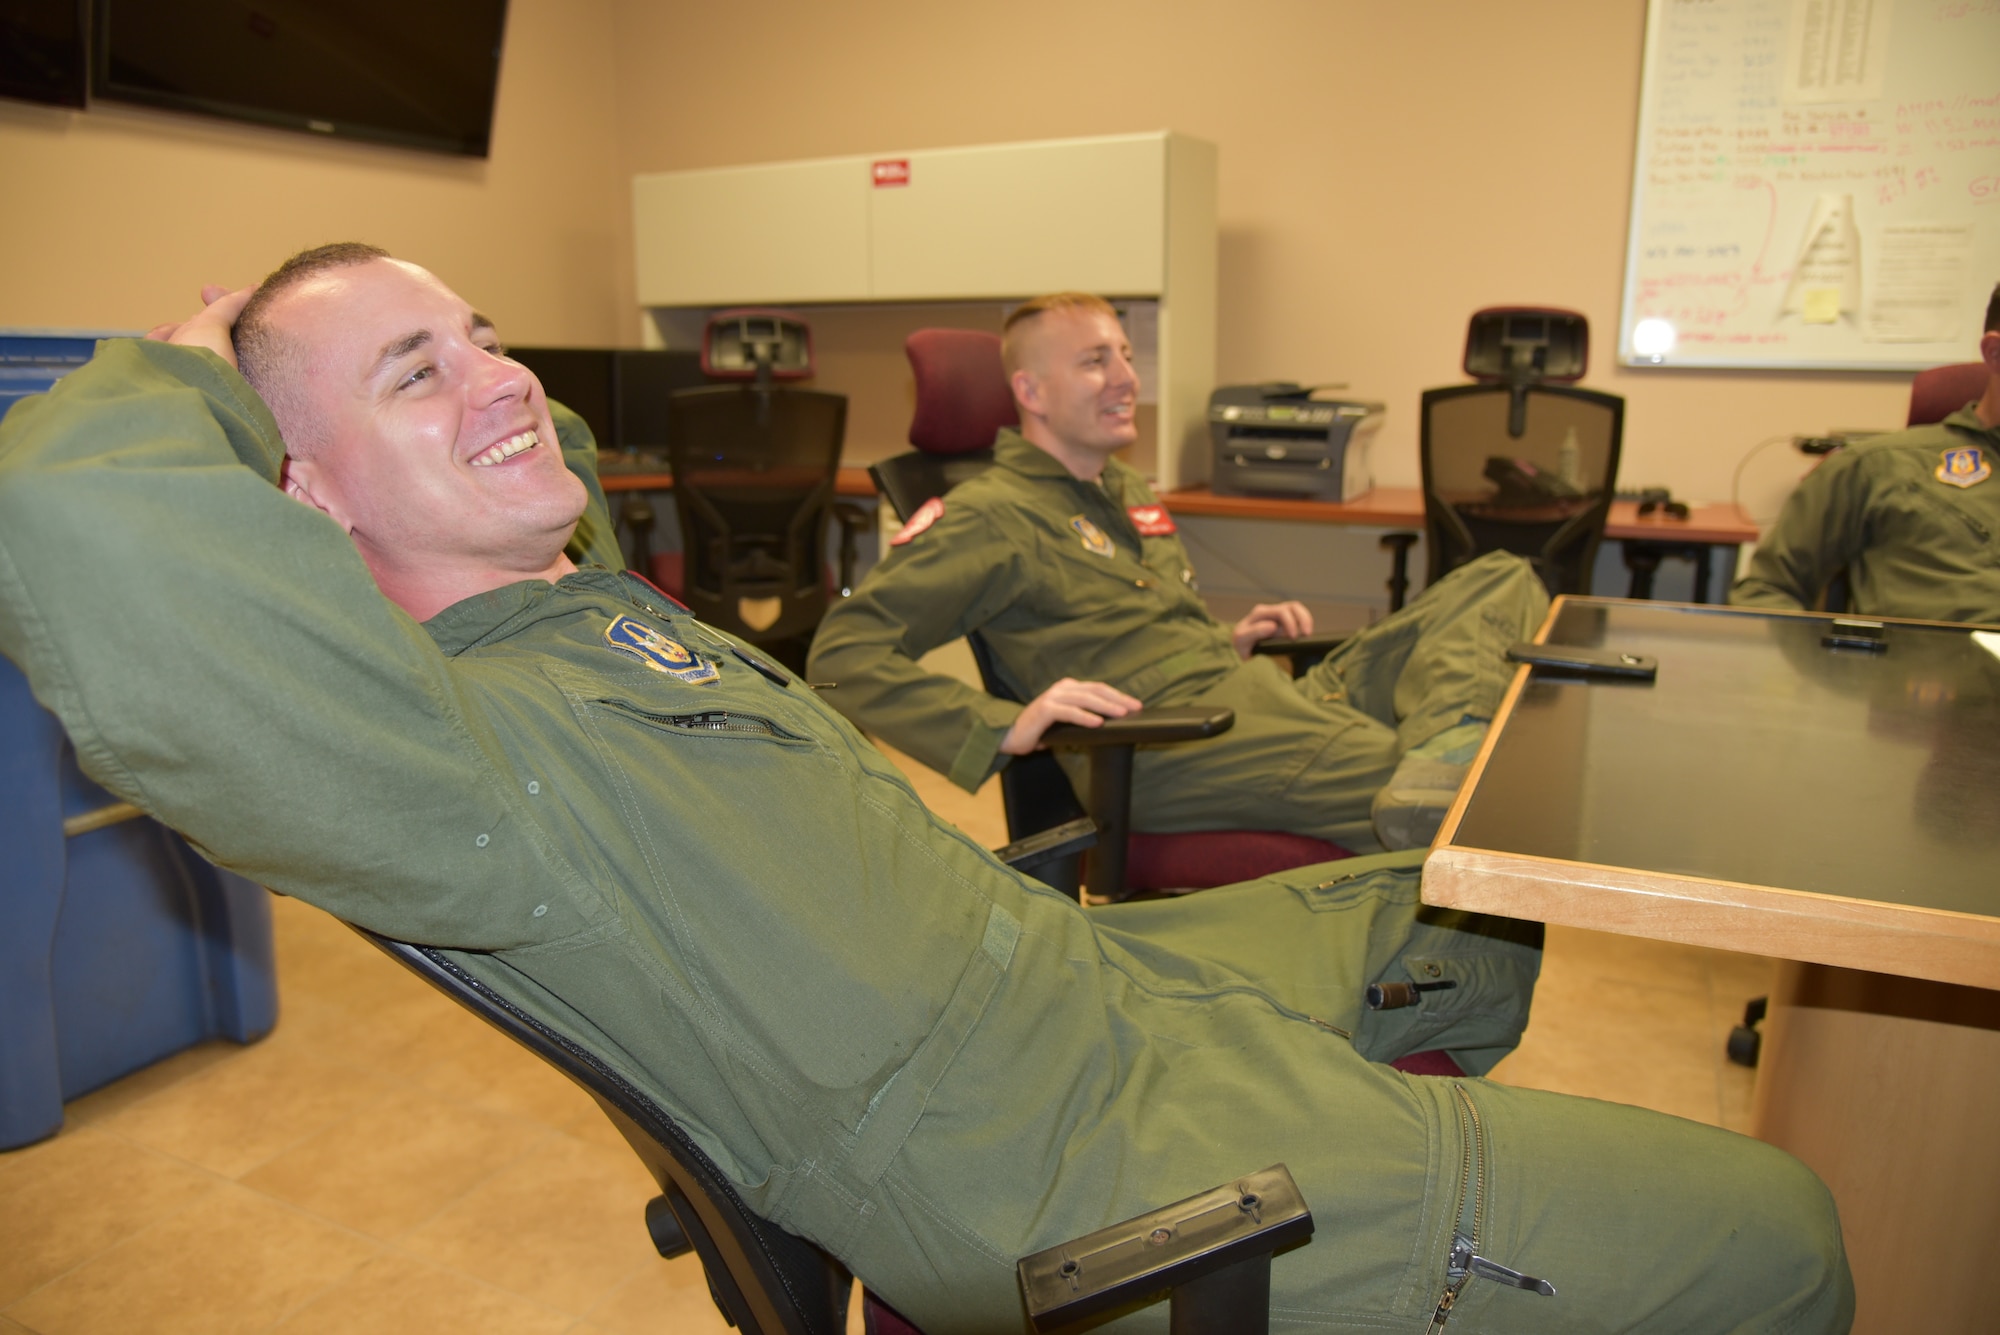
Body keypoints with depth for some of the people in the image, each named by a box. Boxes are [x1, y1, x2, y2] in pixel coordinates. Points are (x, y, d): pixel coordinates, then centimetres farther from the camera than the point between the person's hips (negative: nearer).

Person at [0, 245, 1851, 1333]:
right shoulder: (463, 749, -25)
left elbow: (547, 454, 30)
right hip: (1097, 1180, -9)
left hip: (1096, 975, 10)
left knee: (1472, 920, 31)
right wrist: (186, 378, -24)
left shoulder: (588, 593, 6)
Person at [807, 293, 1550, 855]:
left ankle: (1441, 752, -34)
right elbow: (843, 656, -11)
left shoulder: (1131, 495, 27)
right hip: (1170, 743, -10)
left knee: (1501, 581, -8)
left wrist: (1228, 641, 17)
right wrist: (1003, 727, -23)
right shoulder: (988, 514, -1)